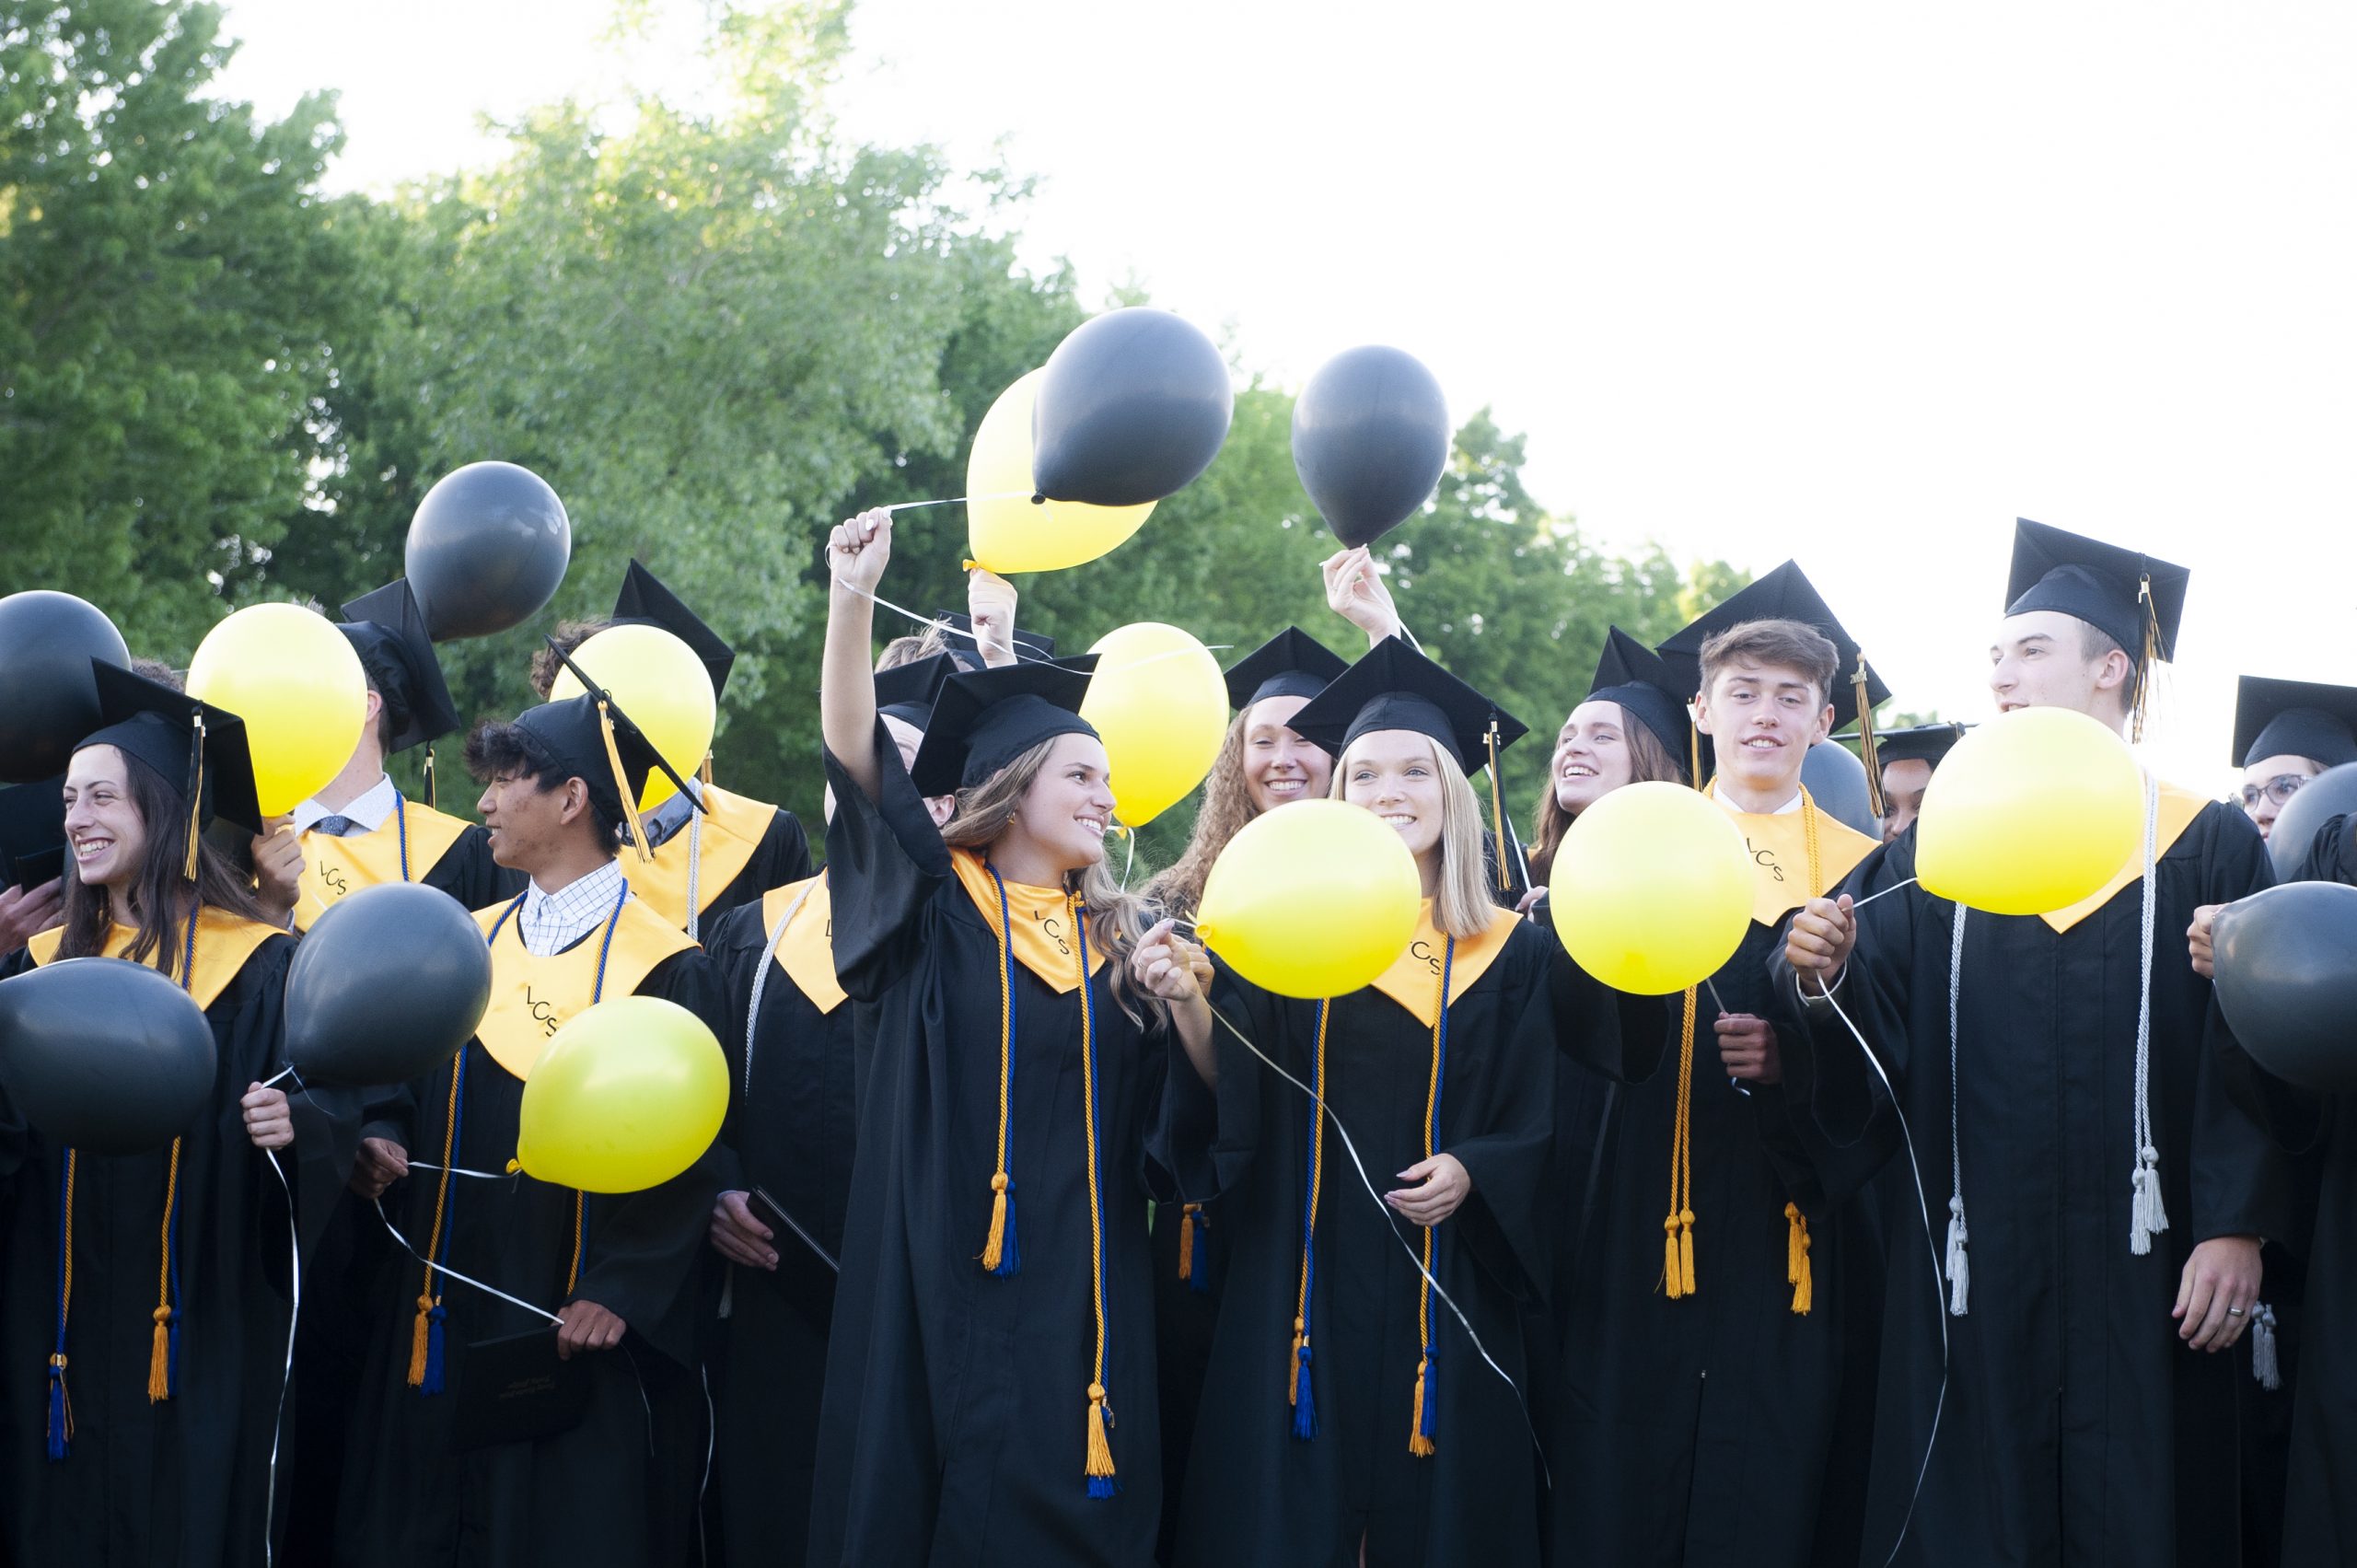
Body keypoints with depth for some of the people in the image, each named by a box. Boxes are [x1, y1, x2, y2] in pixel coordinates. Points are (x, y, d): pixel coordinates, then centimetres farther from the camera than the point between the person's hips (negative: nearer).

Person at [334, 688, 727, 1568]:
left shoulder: (661, 969, -8)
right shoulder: (471, 944, 11)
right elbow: (414, 1086, 15)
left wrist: (620, 1292, -19)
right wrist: (385, 1141, -7)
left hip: (575, 1330, -6)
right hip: (444, 1321, 6)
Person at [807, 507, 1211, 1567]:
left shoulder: (1123, 944, 13)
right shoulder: (936, 912, 3)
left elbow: (1181, 1122, 13)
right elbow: (856, 758, -9)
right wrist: (854, 599, -19)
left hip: (1083, 1277, 3)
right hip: (947, 1277, -3)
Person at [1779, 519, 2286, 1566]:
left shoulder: (2203, 843, 4)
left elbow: (2248, 1048, -2)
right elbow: (1877, 1031, 2)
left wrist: (2236, 1229, -11)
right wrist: (1823, 979, -19)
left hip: (2136, 1269, -2)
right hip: (1973, 1265, 2)